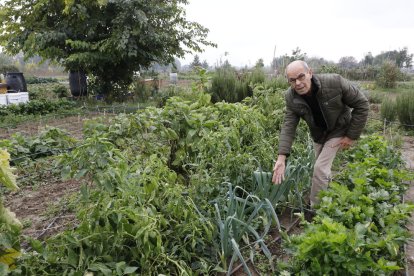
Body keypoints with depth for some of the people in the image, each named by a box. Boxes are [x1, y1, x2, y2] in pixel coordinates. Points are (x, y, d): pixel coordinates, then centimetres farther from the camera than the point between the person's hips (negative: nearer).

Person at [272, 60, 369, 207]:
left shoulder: (334, 82, -32)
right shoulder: (291, 97, -21)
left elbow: (361, 104, -20)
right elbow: (288, 126, -22)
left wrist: (352, 135, -17)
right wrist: (281, 157, -32)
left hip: (339, 130, -4)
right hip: (318, 134, 4)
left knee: (320, 167, -13)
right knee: (323, 168, 15)